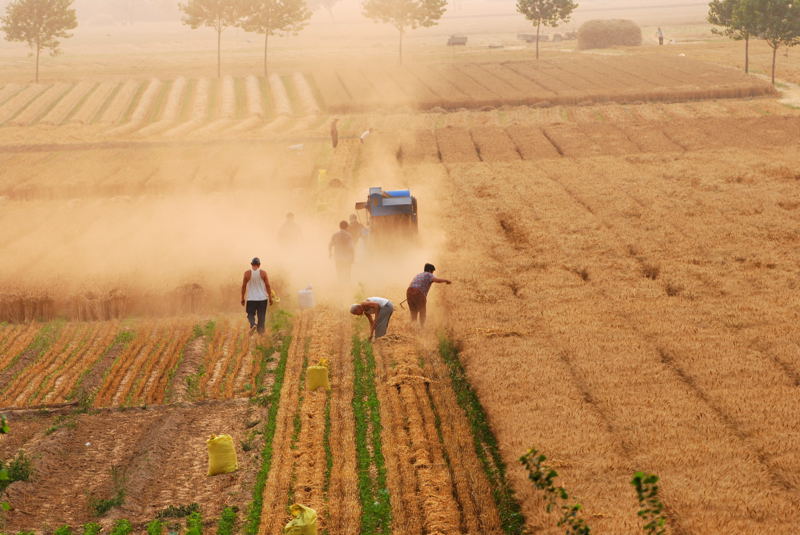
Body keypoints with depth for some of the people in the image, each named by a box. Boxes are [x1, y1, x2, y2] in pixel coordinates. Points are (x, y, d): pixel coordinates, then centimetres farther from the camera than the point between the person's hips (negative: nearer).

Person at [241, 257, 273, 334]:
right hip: (262, 298, 0)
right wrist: (270, 298, 5)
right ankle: (260, 332, 7)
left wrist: (243, 298, 8)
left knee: (251, 314, 10)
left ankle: (253, 324, -17)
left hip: (251, 299, 0)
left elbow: (243, 286, -1)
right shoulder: (263, 273, -4)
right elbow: (268, 286, -4)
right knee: (261, 316, 8)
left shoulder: (247, 273, -3)